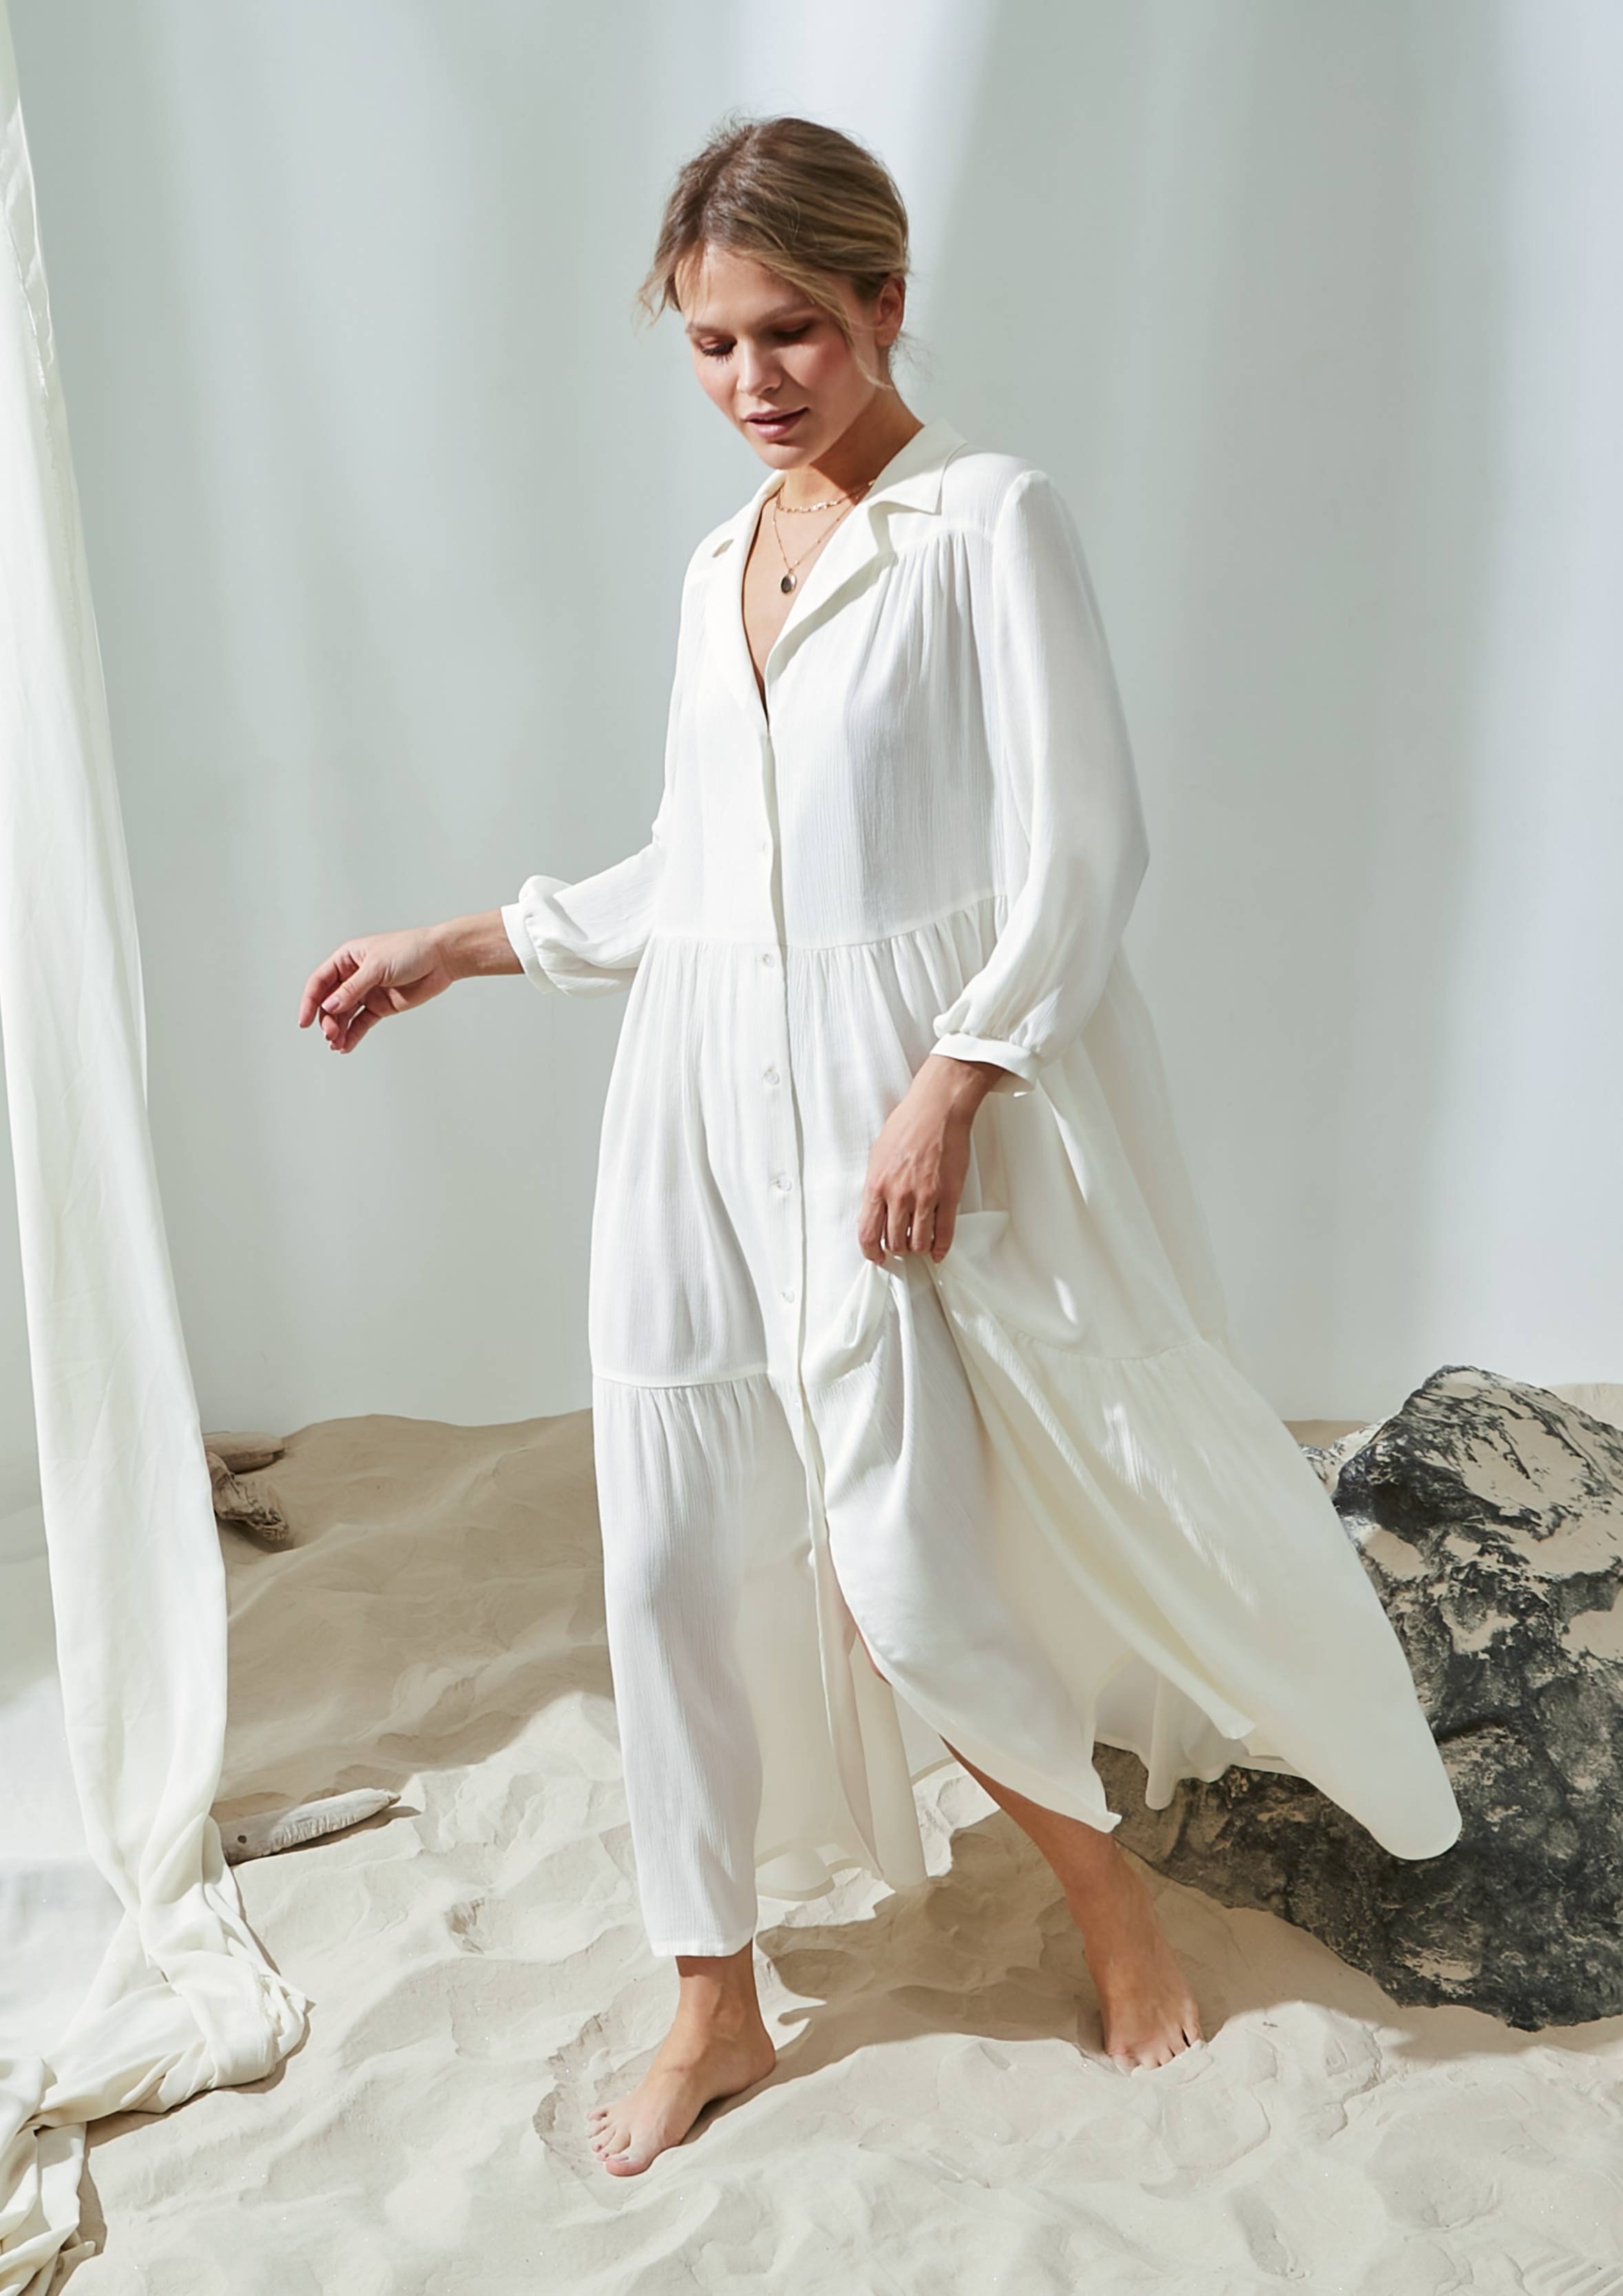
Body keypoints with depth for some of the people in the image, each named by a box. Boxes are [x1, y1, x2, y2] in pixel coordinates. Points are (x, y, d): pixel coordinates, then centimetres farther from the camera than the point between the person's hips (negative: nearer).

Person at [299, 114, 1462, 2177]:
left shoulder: (988, 521, -4)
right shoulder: (719, 564, 15)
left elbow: (1079, 848, -11)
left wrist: (949, 1086, -19)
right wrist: (456, 947, 20)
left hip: (912, 1106, -6)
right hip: (712, 1112, 7)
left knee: (906, 1572, -4)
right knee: (677, 1550, 6)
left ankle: (1105, 1884, 27)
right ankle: (714, 2006, 24)